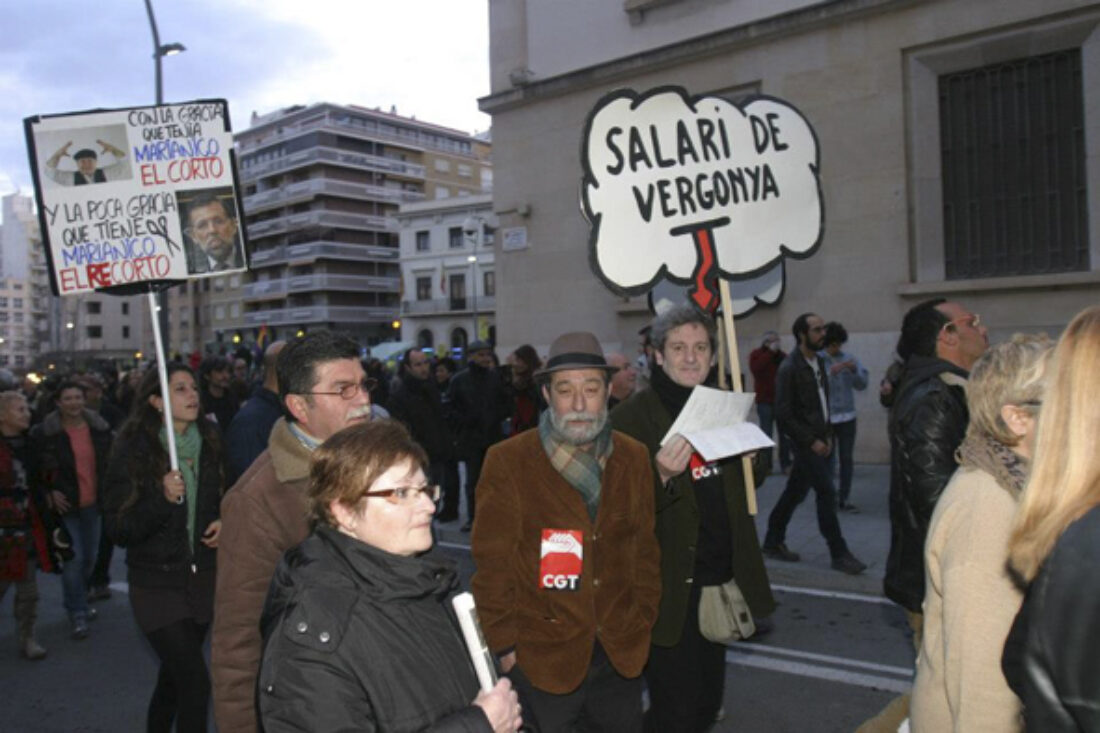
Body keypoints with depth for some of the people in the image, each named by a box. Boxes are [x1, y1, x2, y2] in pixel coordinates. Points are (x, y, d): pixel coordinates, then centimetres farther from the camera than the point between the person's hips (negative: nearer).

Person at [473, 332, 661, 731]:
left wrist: (644, 621, 7)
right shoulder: (506, 461, -12)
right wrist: (504, 646, -8)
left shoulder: (633, 458, 2)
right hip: (541, 658, -3)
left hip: (622, 654, 4)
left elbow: (645, 548, 9)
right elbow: (493, 564, -9)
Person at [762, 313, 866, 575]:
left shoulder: (818, 362, 11)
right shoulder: (789, 368, -15)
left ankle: (773, 542, 24)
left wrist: (827, 435, 8)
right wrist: (811, 441, -15)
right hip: (805, 443, -8)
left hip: (818, 440, 8)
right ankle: (839, 554, -1)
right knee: (827, 492, -8)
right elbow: (783, 414, -16)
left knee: (795, 493, 13)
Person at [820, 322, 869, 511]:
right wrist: (832, 371, -25)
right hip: (825, 417, -4)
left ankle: (844, 498, 13)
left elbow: (862, 385, 5)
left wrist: (854, 371, -12)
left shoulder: (849, 359, 6)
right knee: (827, 459, -1)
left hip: (847, 416, 4)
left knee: (846, 458, 6)